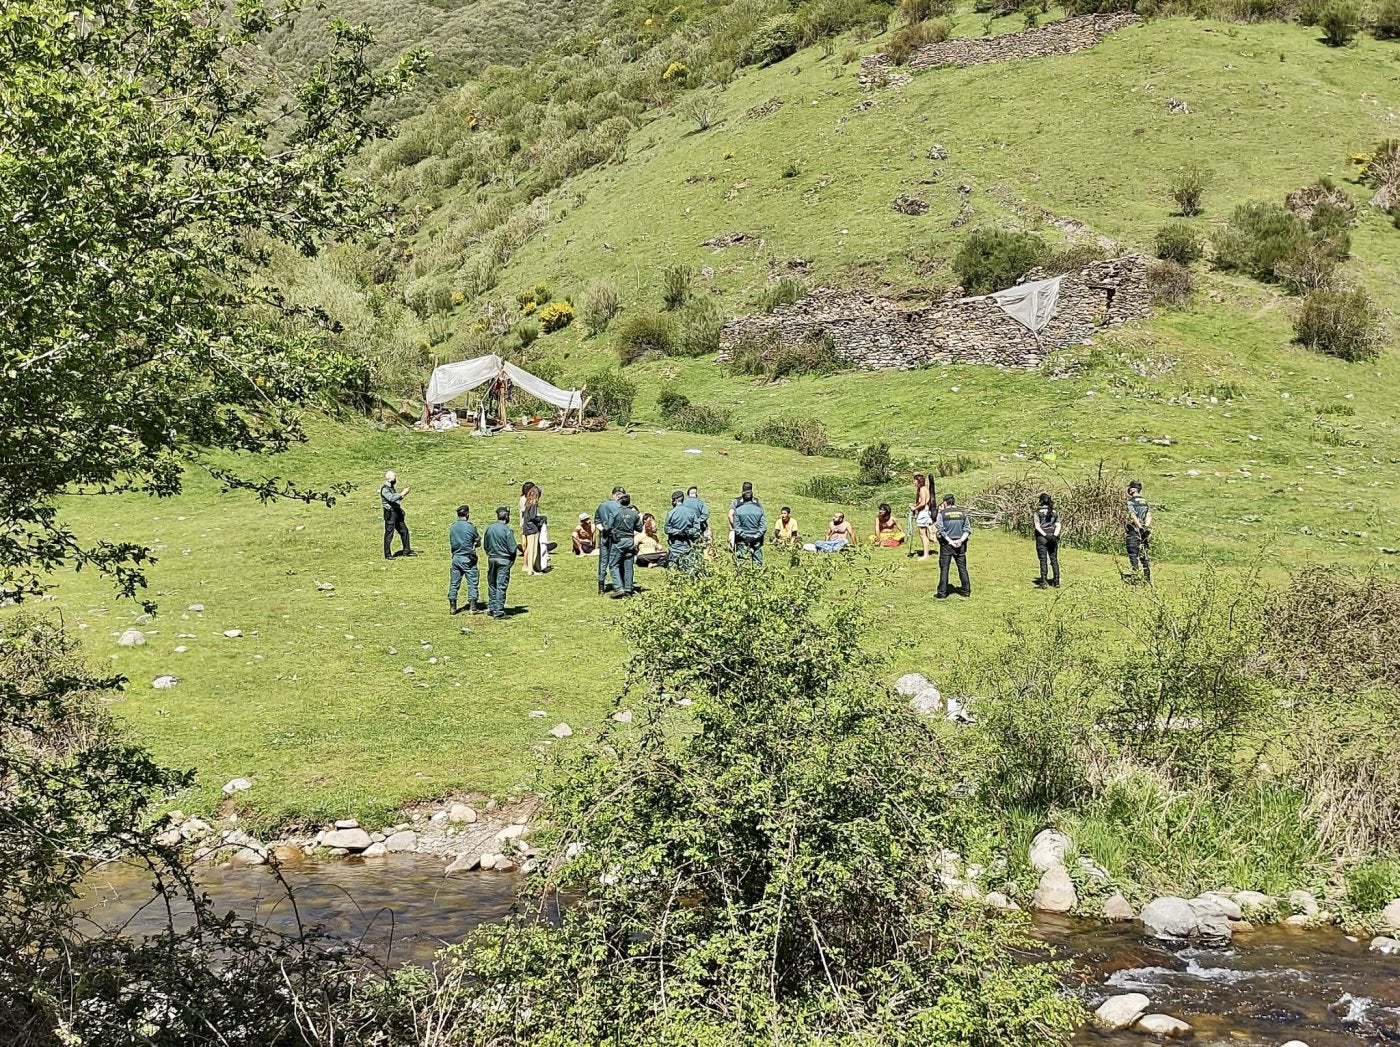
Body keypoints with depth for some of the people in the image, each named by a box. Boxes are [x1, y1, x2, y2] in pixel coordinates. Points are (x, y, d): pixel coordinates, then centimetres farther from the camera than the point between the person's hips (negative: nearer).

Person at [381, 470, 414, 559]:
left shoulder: (392, 487, 16)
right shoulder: (385, 489, -14)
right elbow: (391, 498, -29)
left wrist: (403, 493, 13)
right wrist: (402, 493, -24)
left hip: (397, 512, 9)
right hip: (390, 513, -9)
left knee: (404, 531, 12)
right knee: (389, 534, -4)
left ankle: (407, 551, 22)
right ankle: (387, 554, 3)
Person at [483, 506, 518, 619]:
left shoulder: (489, 528, 2)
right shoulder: (508, 530, -13)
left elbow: (485, 546, 9)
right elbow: (512, 549, -13)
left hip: (491, 559, 5)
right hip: (504, 560, -5)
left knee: (492, 584, 16)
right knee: (501, 586, -2)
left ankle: (491, 608, 21)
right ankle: (499, 611, -3)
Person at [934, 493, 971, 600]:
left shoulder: (942, 513, -6)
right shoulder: (962, 513, 4)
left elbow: (940, 530, -14)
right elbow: (967, 529, 0)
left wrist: (950, 541, -12)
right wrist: (961, 540, -6)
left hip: (946, 544, -3)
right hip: (960, 545, 3)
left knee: (944, 569, 2)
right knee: (962, 568, 12)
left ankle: (942, 593, 2)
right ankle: (966, 591, 17)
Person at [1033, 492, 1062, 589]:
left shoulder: (1038, 512, -2)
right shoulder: (1055, 512, 10)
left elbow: (1037, 526, -13)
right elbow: (1058, 526, 0)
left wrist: (1045, 535, -18)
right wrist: (1054, 535, -11)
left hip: (1042, 538, -3)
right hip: (1053, 539, 3)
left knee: (1043, 560, -2)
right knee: (1054, 560, 8)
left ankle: (1043, 582, -5)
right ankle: (1056, 582, 8)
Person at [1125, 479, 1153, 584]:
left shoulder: (1130, 502, -8)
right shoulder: (1145, 502, 13)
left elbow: (1133, 516, -20)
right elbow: (1149, 516, 3)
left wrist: (1139, 526, -23)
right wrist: (1146, 527, -8)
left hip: (1134, 530, -6)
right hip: (1145, 531, 6)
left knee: (1133, 553, -3)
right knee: (1143, 554, 11)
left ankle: (1134, 575, -8)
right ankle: (1147, 577, 11)